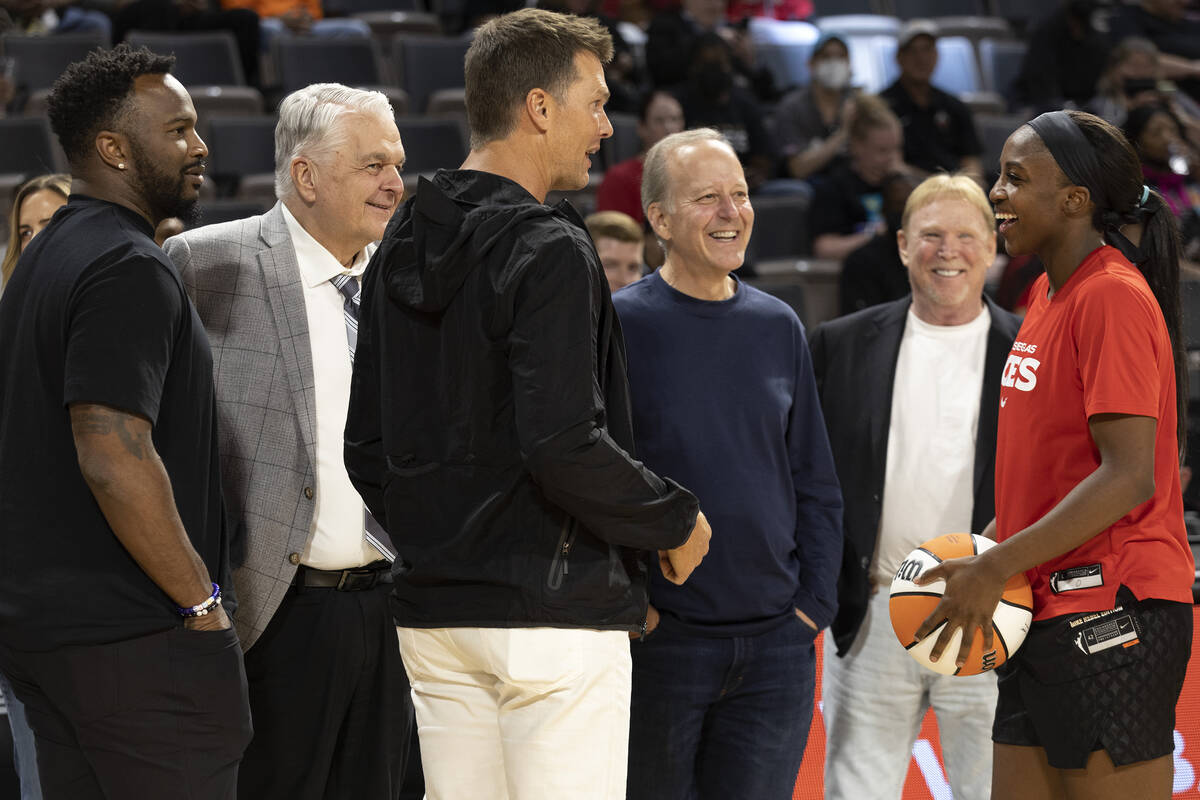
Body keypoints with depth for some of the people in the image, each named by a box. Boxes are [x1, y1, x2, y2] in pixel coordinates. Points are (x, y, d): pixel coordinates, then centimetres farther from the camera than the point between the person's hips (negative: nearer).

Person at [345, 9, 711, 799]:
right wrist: (677, 521, -7)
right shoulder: (548, 249, -13)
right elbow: (566, 445, -21)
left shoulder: (401, 249, 13)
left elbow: (367, 447, 15)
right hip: (552, 613, -8)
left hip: (433, 611, 8)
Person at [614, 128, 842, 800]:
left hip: (777, 646, 4)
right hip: (660, 643, -4)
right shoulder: (622, 325, -4)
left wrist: (813, 605, 4)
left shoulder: (778, 327, 9)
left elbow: (817, 486, 14)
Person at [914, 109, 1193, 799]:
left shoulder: (1113, 297, -14)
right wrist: (985, 548, 12)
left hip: (1110, 612, -10)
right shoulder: (1050, 293, 17)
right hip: (1049, 613, 10)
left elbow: (1129, 477, -21)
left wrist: (995, 569, -19)